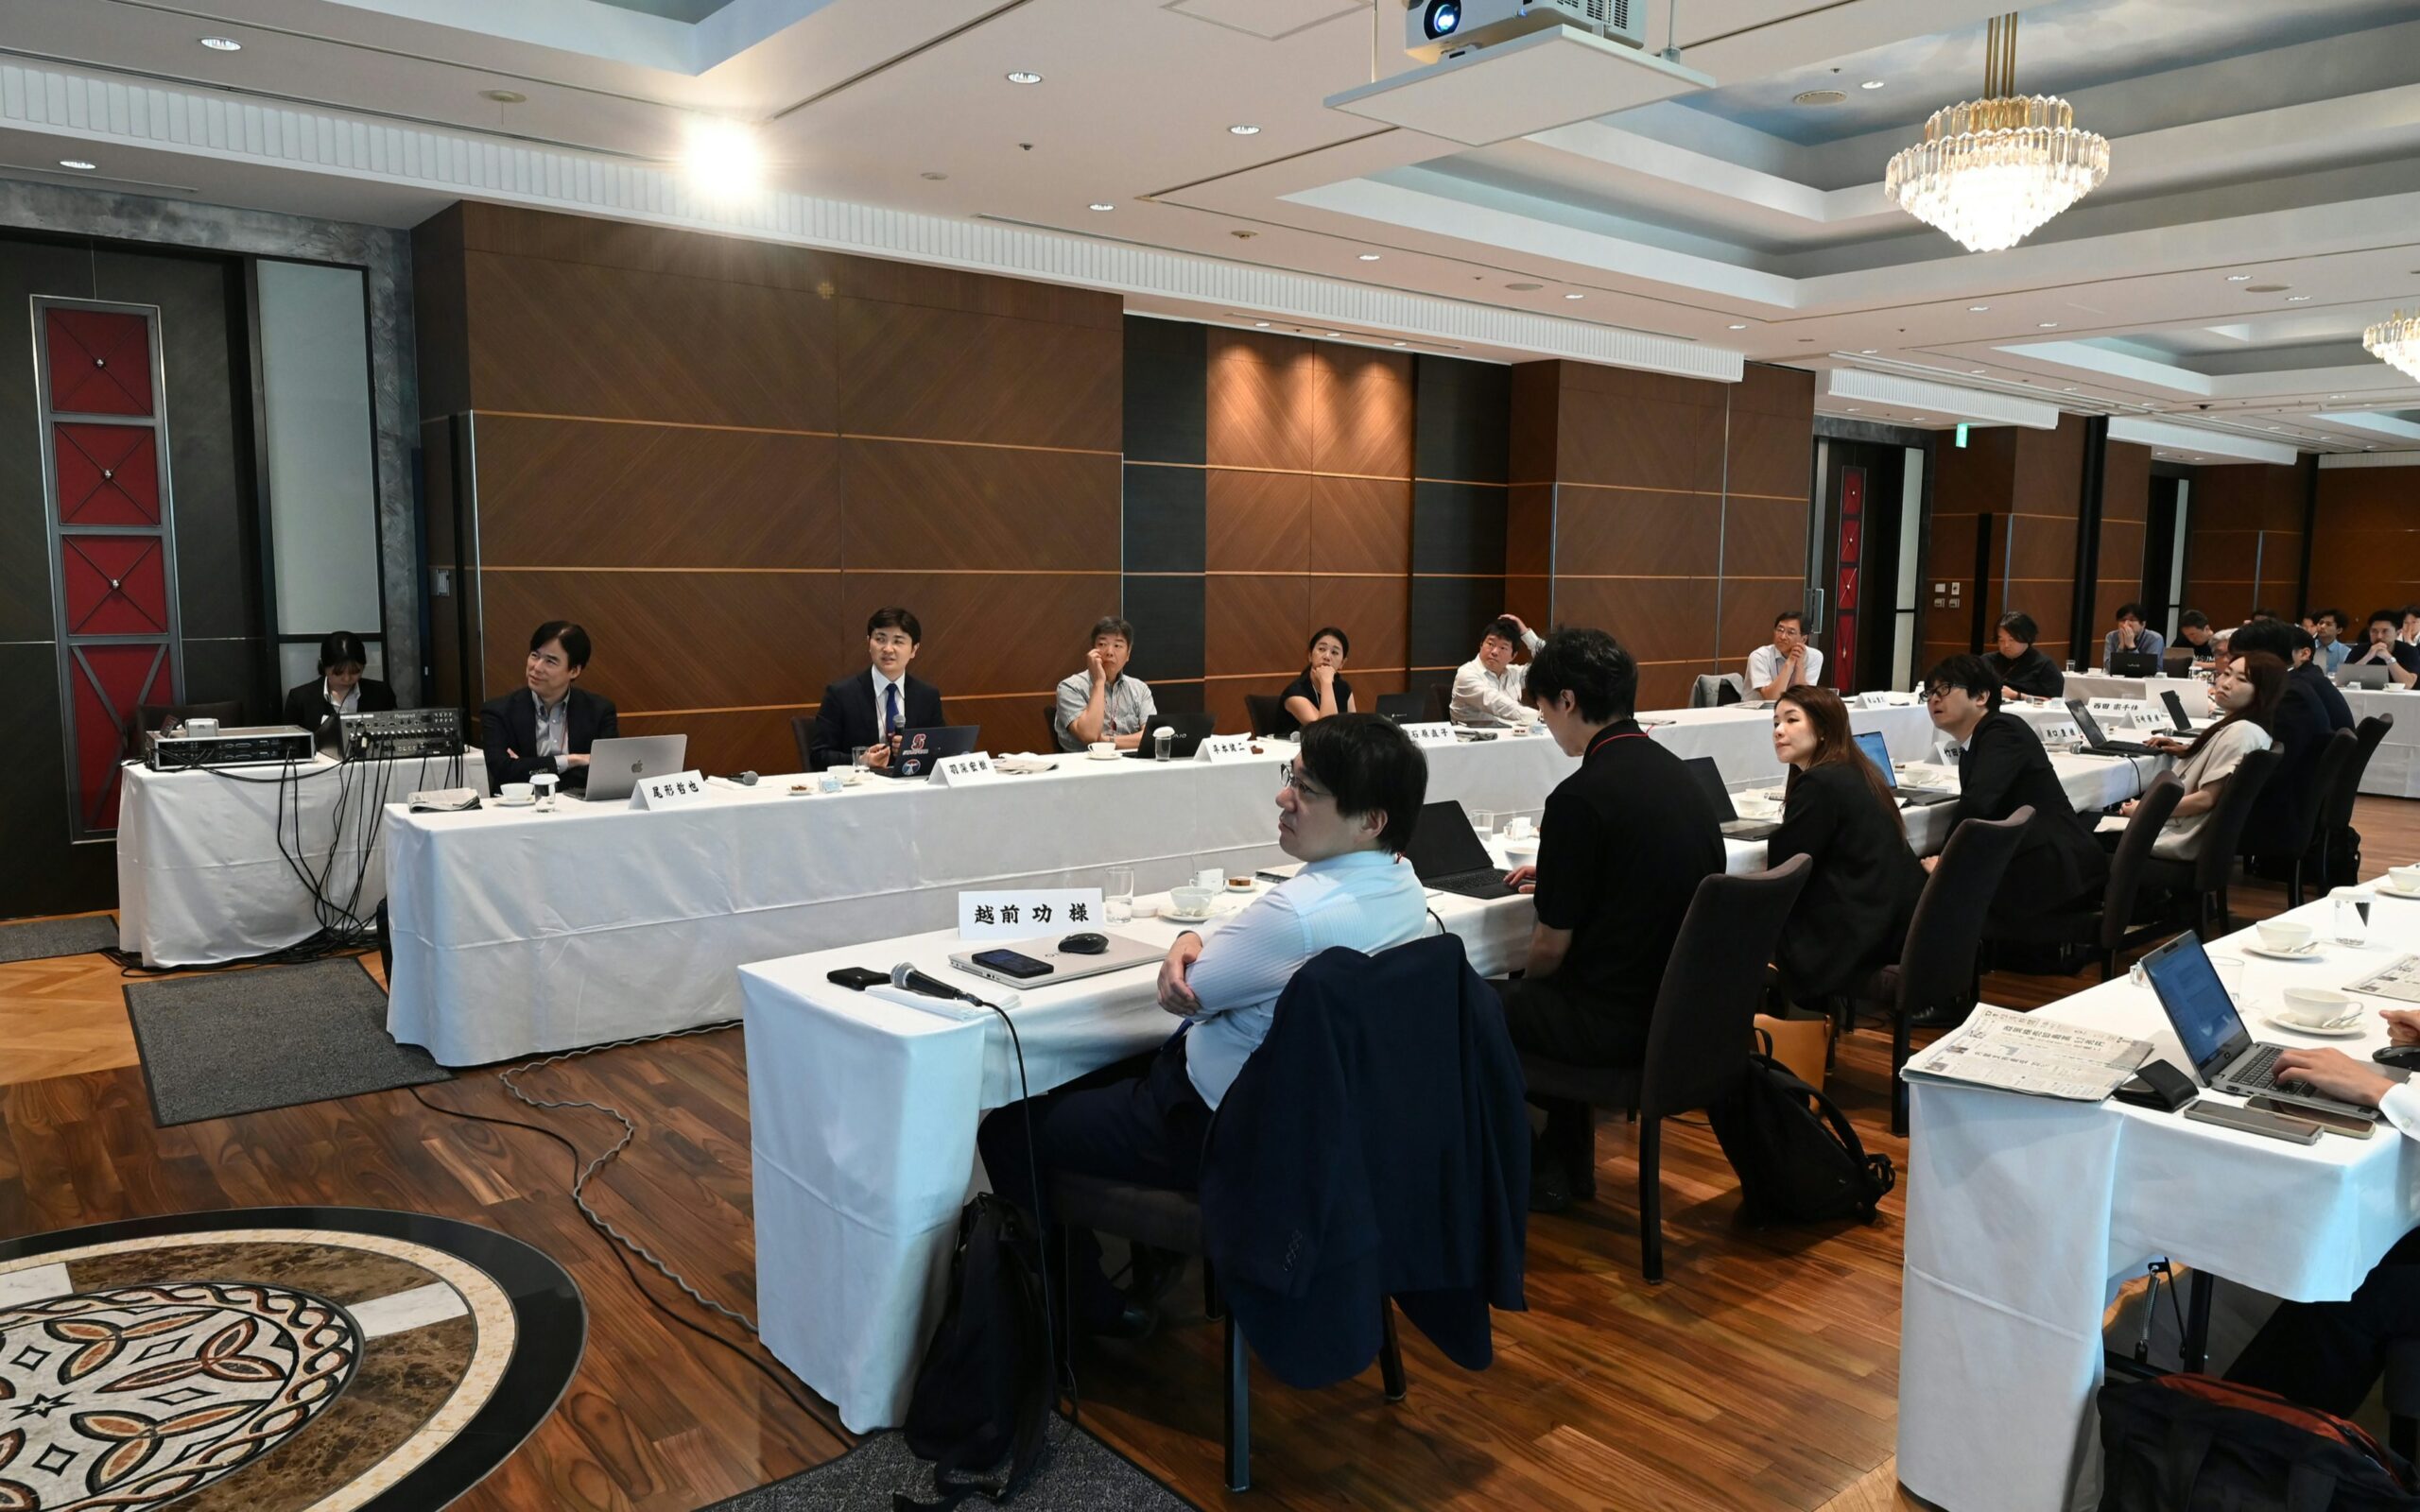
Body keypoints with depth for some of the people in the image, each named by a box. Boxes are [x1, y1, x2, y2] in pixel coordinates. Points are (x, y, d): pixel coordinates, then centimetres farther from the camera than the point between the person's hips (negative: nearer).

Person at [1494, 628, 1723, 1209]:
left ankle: (1526, 1171, 24)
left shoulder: (1580, 798, -21)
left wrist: (1526, 980, 7)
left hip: (1618, 1023, -8)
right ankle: (1564, 1152, 34)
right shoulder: (1677, 774, 5)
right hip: (1684, 1006, 9)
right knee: (1533, 990, 29)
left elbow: (1550, 947, -14)